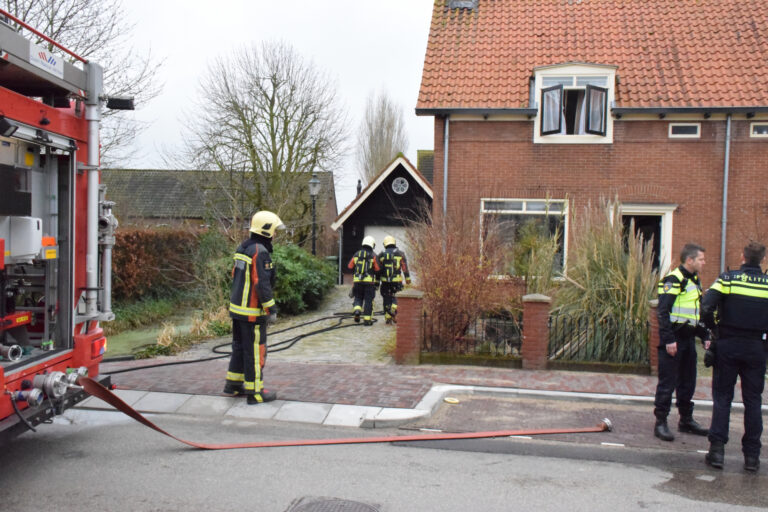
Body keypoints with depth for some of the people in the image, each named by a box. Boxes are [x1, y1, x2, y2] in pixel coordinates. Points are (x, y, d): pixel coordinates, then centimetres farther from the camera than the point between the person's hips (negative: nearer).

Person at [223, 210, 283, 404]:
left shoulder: (242, 248, 10)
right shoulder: (260, 252, -19)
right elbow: (262, 284, -22)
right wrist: (271, 310, -16)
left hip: (237, 308, 10)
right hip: (253, 312, -9)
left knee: (239, 347, 19)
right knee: (255, 351, -1)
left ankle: (233, 384, 29)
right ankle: (255, 392, 6)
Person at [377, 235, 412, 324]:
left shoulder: (381, 255, 5)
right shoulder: (400, 253, 2)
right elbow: (405, 267, -2)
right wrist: (407, 279, 3)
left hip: (385, 280, 0)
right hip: (396, 280, 0)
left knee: (386, 298, 11)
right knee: (392, 295, 19)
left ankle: (388, 318, 10)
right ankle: (393, 309, -7)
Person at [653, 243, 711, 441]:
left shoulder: (695, 281, 15)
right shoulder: (673, 280, -13)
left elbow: (700, 312, 24)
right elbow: (663, 312, -18)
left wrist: (705, 336, 19)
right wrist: (668, 339, -22)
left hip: (688, 338, 9)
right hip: (674, 339, -9)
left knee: (688, 382, 16)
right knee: (667, 382, -4)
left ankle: (686, 420, 28)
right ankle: (660, 423, 3)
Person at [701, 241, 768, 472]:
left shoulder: (727, 279, -7)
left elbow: (706, 307, -17)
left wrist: (713, 327, 1)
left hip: (728, 345, -1)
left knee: (722, 397, 6)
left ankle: (717, 450, 4)